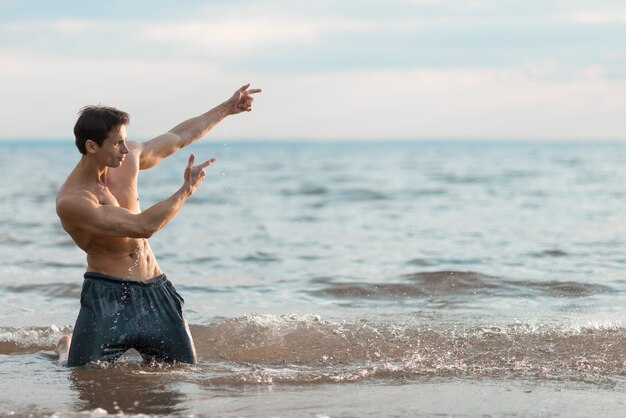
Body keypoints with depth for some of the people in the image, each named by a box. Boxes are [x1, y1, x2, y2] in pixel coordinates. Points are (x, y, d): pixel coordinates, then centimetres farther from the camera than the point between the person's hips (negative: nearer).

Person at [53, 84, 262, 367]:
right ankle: (66, 349, 26)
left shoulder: (128, 158, 0)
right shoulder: (71, 202, -23)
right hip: (107, 294, -6)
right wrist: (187, 190, -17)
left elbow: (179, 137, 17)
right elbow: (143, 226, -26)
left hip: (155, 290, 6)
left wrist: (228, 108, 19)